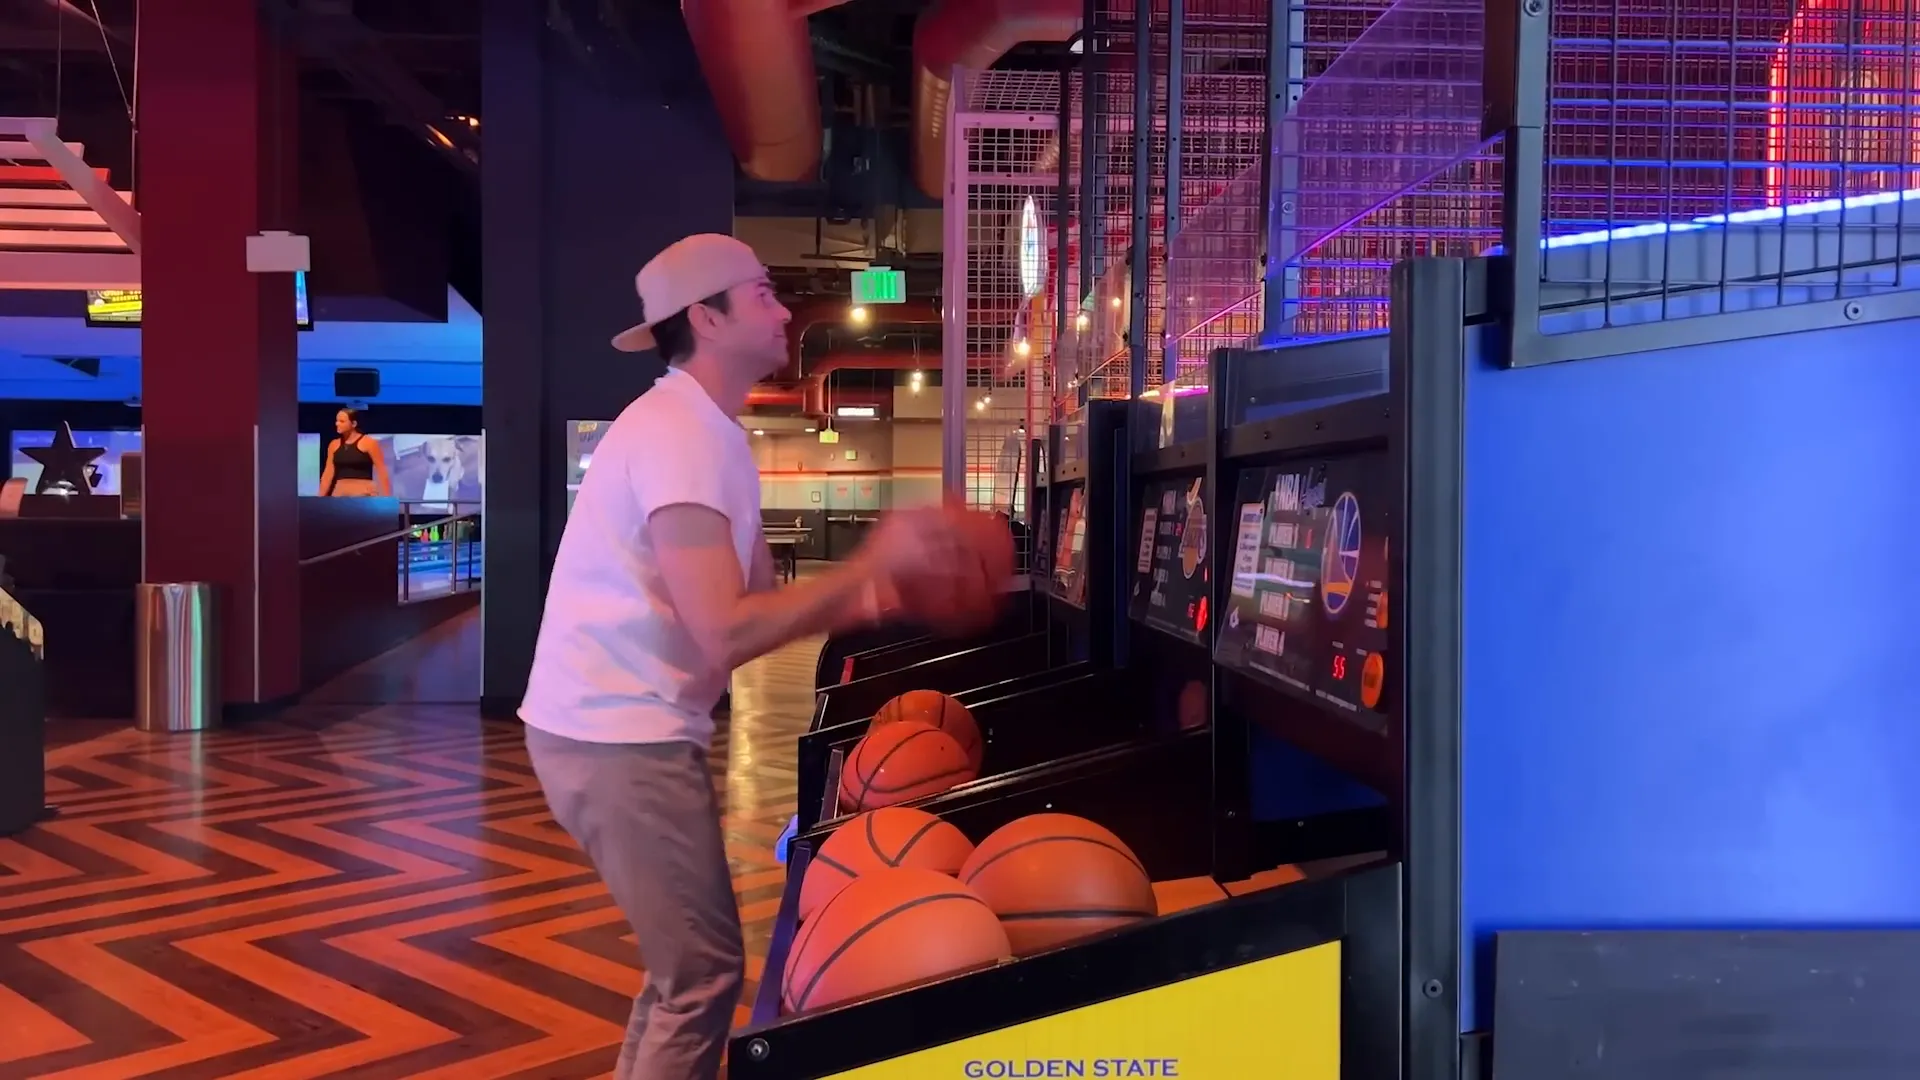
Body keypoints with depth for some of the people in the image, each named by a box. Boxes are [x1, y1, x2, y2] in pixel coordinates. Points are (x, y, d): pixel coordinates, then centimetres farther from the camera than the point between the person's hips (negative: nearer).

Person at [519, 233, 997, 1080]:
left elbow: (759, 599, 14)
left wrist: (879, 599, 0)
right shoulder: (680, 436, -20)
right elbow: (727, 635, -28)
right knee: (703, 973, -1)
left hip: (630, 727, 10)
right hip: (618, 739, -10)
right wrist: (871, 562, -20)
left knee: (680, 962, 20)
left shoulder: (709, 434, 13)